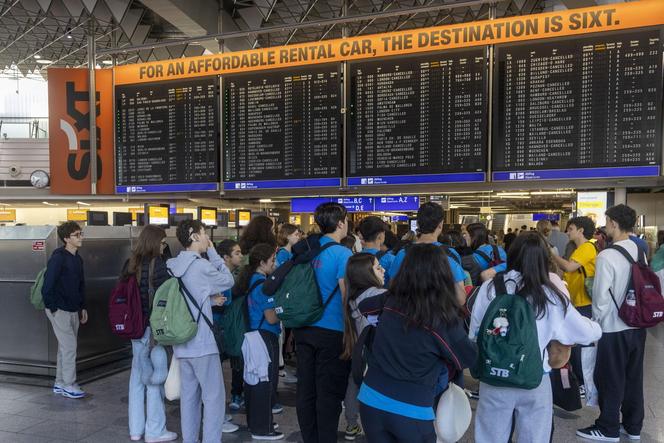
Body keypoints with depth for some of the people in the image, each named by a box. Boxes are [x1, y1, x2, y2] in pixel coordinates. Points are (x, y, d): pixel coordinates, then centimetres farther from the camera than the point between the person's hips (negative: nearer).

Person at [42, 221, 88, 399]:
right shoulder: (58, 257, -15)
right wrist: (53, 307, -15)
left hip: (73, 310, 8)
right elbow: (47, 285, -18)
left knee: (65, 348, 14)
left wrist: (83, 307, 14)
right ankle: (69, 386, 7)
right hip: (60, 310, -8)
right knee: (70, 347, -5)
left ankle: (59, 384, 25)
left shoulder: (78, 259, 10)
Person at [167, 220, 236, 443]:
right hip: (202, 342, -8)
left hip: (182, 343, 8)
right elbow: (228, 281, -2)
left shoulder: (174, 266, 7)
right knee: (214, 397, 2)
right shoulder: (201, 265, -17)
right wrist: (212, 251, 0)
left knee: (189, 396, 14)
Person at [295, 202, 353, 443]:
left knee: (306, 390, 14)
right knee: (329, 394, 5)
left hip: (304, 329, 7)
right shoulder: (342, 253, -14)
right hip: (332, 331, -6)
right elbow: (347, 295, -16)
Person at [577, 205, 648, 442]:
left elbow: (601, 297, -17)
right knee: (634, 376, 17)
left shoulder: (606, 257, -20)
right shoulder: (640, 252, 1)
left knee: (611, 379, 6)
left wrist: (597, 322, -2)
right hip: (638, 324, 7)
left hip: (614, 327, -7)